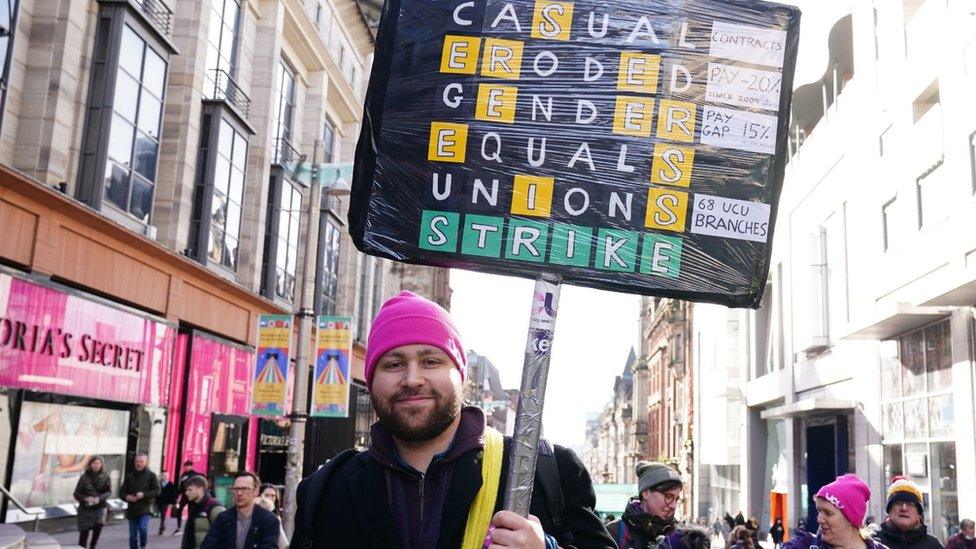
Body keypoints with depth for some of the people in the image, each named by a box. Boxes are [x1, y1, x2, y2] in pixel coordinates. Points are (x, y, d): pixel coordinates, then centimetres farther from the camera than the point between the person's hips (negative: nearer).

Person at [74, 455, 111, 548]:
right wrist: (86, 498, -17)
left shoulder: (105, 477, 0)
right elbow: (76, 493, 2)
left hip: (100, 506, -1)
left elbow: (109, 492, -1)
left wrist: (99, 498, -19)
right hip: (86, 507, 1)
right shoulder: (84, 477, 0)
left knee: (99, 523, -23)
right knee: (84, 531, 1)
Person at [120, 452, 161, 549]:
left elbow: (157, 491, -6)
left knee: (143, 528, -22)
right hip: (132, 509, 4)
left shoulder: (151, 475, -1)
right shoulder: (129, 476, 9)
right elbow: (122, 491, 11)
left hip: (145, 508, -4)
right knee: (133, 535, 7)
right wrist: (126, 497, -11)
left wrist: (144, 495, -20)